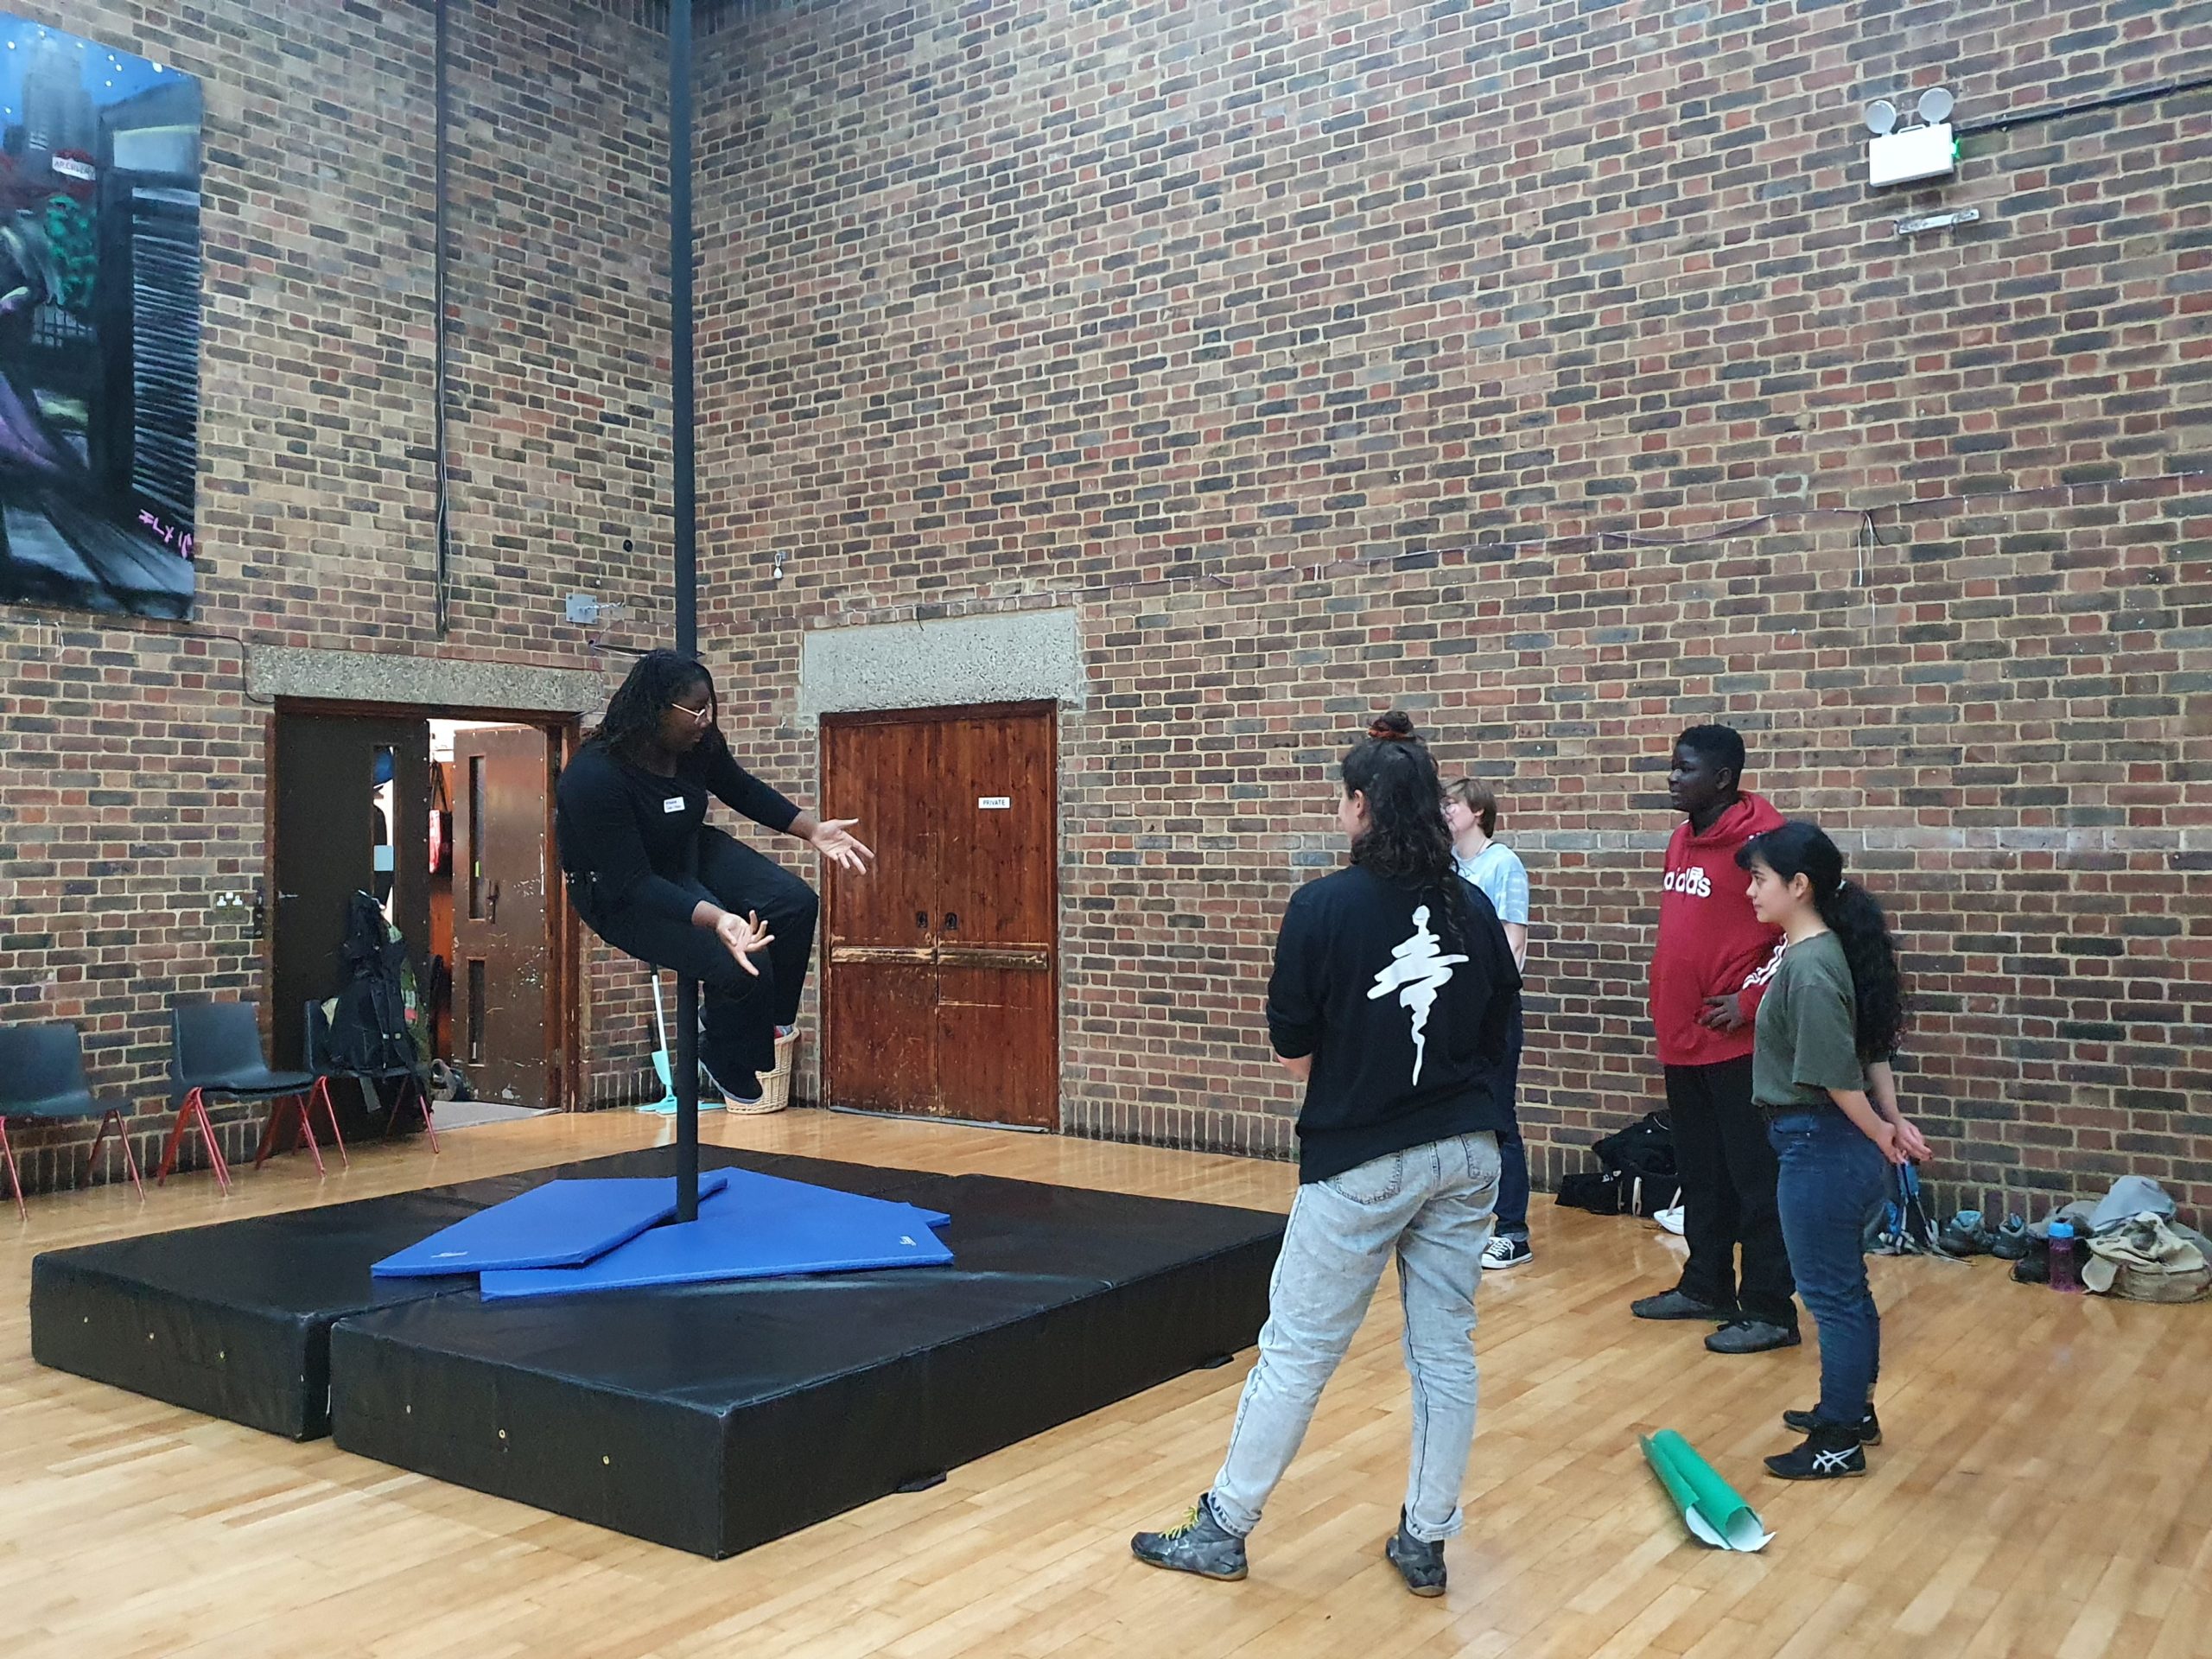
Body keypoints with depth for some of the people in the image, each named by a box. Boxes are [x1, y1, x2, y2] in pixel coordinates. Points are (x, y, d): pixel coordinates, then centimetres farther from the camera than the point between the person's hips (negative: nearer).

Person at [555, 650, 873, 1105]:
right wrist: (715, 918, -46)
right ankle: (730, 1070, 5)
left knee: (796, 904, -13)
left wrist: (812, 829, -1)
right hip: (624, 896, -7)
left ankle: (768, 1022, 9)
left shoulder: (699, 744, -12)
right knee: (741, 964, -25)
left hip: (690, 852, 7)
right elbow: (634, 882, -34)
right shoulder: (594, 777, -33)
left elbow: (743, 790, 9)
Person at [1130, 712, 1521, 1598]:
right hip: (1466, 1152, 5)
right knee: (1446, 1350, 12)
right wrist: (1439, 1082, 10)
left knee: (1296, 1350, 6)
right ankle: (1425, 1541, 23)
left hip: (1360, 1159, -5)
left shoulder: (1324, 905, -12)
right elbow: (1498, 1032, 6)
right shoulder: (1472, 908, 2)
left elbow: (1294, 1051, -8)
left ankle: (1223, 1528, 19)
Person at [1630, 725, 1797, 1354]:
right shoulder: (1682, 839, 13)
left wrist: (1751, 999, -16)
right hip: (1681, 1039, 9)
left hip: (1738, 1041, -9)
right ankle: (1706, 1287, 30)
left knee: (1755, 1178, 0)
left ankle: (1770, 1311, 8)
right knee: (1700, 1176, 18)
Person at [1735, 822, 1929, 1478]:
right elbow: (1872, 1050, 11)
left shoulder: (1807, 967, -23)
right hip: (1833, 1145, 10)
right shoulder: (1826, 952, 8)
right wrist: (1891, 1122, 7)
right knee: (1845, 1284, 21)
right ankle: (1853, 1411, 36)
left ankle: (1840, 1442, 16)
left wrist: (1879, 1136, -9)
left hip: (1820, 1148, -10)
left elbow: (1837, 1075, -23)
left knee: (1829, 1292, 3)